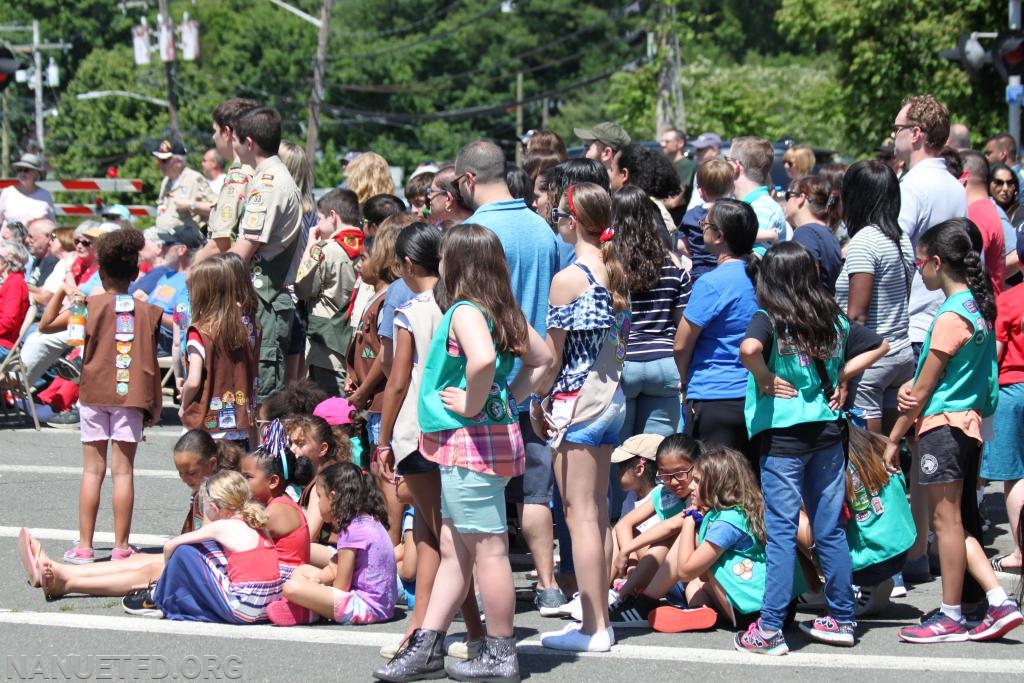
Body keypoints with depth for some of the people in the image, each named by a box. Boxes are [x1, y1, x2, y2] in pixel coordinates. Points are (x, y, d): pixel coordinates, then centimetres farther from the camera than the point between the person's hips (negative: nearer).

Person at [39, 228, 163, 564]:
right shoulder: (147, 311, 1)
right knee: (123, 470, 1)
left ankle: (84, 545, 5)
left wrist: (62, 290, 3)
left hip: (95, 394, 0)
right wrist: (156, 403, 8)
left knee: (93, 469, 5)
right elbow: (151, 363, 1)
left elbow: (46, 325, 1)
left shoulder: (90, 305, -3)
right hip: (131, 396, 0)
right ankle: (121, 546, 1)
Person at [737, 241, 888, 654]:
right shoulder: (833, 321, 7)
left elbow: (749, 348, -31)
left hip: (783, 436, -5)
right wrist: (841, 378, 13)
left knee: (781, 532, -4)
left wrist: (765, 380, -13)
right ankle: (842, 620, 19)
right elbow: (879, 346, 19)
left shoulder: (769, 320, -9)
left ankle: (770, 630, -4)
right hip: (827, 433, 5)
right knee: (830, 530, 13)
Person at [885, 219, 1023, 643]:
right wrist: (912, 387, -4)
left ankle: (951, 618, 5)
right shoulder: (979, 307, 10)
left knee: (946, 520, -1)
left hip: (944, 425, -9)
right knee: (957, 522, 14)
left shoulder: (951, 317, -17)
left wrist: (894, 439, -3)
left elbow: (923, 390, -12)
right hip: (969, 422, 9)